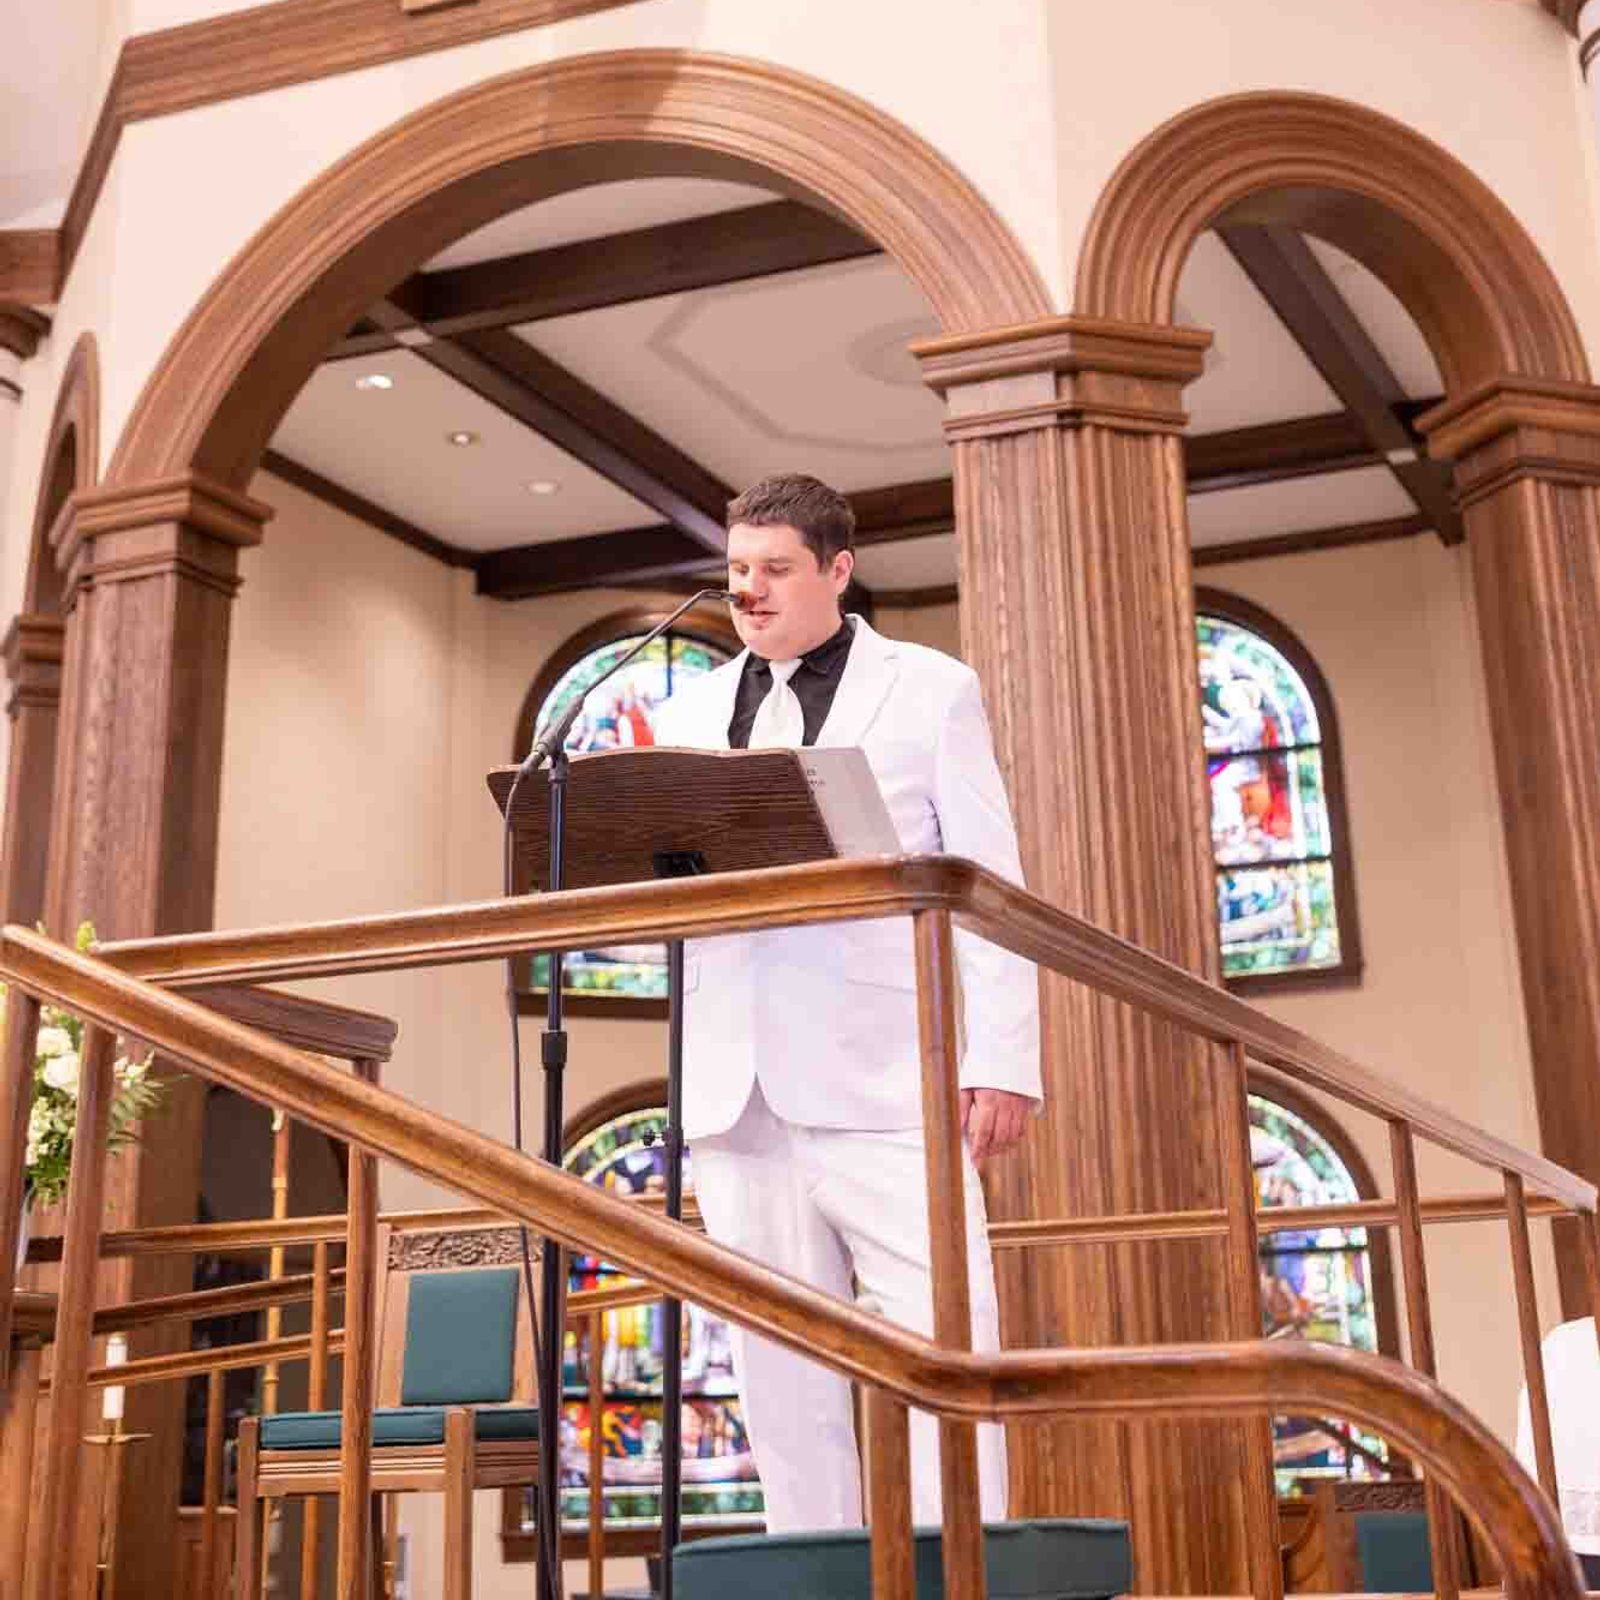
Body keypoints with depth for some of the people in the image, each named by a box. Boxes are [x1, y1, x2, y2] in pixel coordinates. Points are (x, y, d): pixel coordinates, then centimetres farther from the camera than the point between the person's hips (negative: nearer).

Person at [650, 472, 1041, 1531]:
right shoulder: (691, 714, 19)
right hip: (741, 1090, 4)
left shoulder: (931, 690, 10)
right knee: (783, 1377, 5)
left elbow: (990, 882, 4)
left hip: (884, 1079, -3)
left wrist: (1002, 1062, -6)